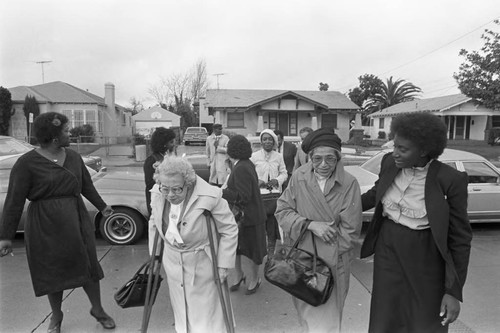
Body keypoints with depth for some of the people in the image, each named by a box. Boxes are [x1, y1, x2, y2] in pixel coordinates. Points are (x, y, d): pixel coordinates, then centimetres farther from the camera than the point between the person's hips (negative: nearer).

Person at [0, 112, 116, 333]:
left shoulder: (74, 157, 3)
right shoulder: (27, 163, -12)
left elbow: (86, 185, 15)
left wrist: (101, 206, 23)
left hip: (76, 221, 4)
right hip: (45, 226, -4)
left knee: (88, 265, 10)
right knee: (53, 272, 12)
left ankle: (97, 309, 30)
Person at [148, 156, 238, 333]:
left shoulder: (209, 197, -26)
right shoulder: (157, 194, -11)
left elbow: (229, 230, -16)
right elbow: (154, 223, 7)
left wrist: (223, 265, -15)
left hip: (202, 263, -4)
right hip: (172, 261, 5)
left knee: (205, 313, 9)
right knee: (181, 310, 22)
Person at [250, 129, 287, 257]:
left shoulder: (278, 156, 5)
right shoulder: (254, 156, -2)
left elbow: (284, 173, 12)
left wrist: (277, 180, -7)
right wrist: (257, 181, -13)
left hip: (275, 193, 2)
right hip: (260, 194, -2)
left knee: (273, 220, 5)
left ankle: (271, 246, 23)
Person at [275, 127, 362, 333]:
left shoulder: (349, 184, -15)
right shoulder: (299, 177, -8)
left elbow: (350, 230, -11)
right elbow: (282, 211, -5)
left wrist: (326, 253, -12)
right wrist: (310, 225, -18)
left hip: (333, 262, -2)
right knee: (305, 313, 22)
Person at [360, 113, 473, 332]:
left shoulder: (450, 180, -18)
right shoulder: (390, 162, -6)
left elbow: (460, 238, -11)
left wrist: (454, 291, -12)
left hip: (425, 258, -3)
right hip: (388, 251, 4)